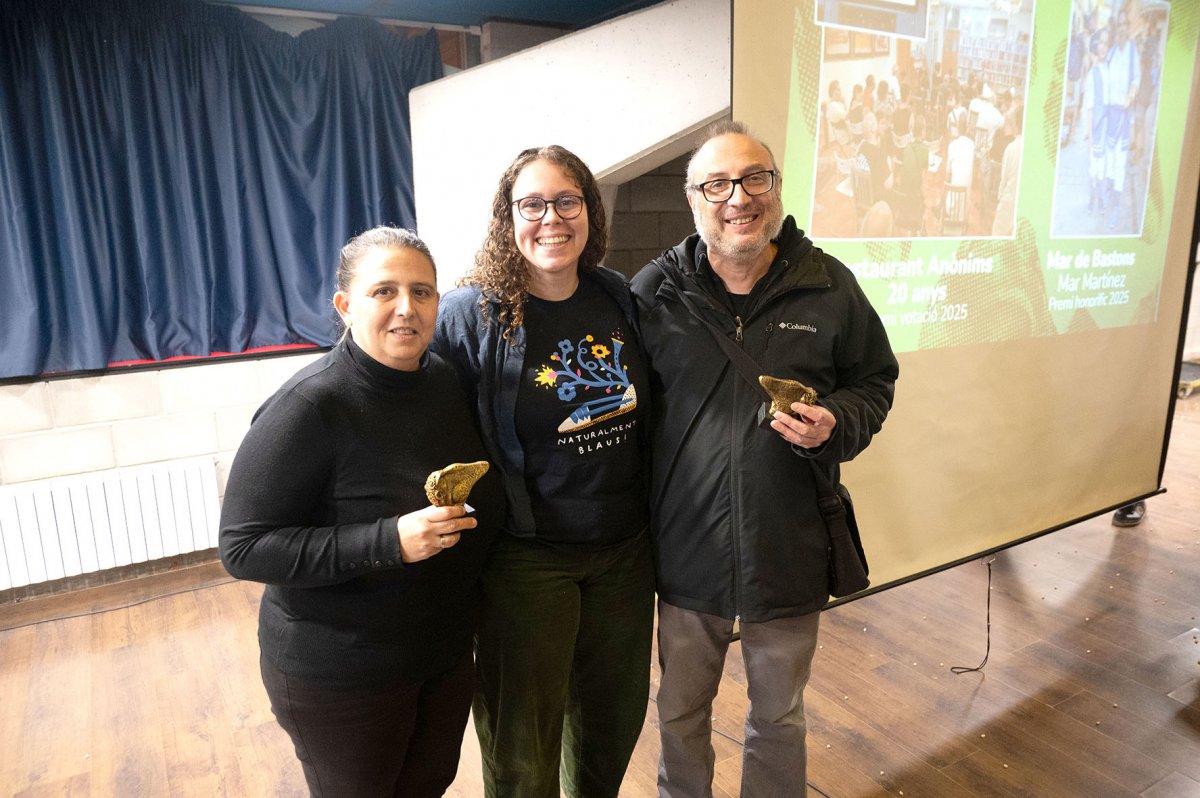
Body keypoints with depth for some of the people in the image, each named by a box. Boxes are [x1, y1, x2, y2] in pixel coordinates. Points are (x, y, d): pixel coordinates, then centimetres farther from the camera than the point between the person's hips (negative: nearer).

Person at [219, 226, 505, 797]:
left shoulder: (444, 380, -3)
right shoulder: (308, 408, -23)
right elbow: (243, 548, -23)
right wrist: (388, 541, -32)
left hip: (446, 653, 6)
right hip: (339, 677, -6)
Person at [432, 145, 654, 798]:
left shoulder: (620, 299, 0)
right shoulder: (470, 314, -15)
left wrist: (651, 515, 10)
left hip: (625, 549, 5)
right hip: (526, 559, -4)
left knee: (614, 718, 25)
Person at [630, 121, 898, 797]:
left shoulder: (829, 286, -4)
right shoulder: (654, 290, -6)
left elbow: (875, 381, 7)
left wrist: (835, 424, -16)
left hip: (790, 553, 1)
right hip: (686, 553, 0)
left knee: (781, 717, 22)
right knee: (681, 713, 21)